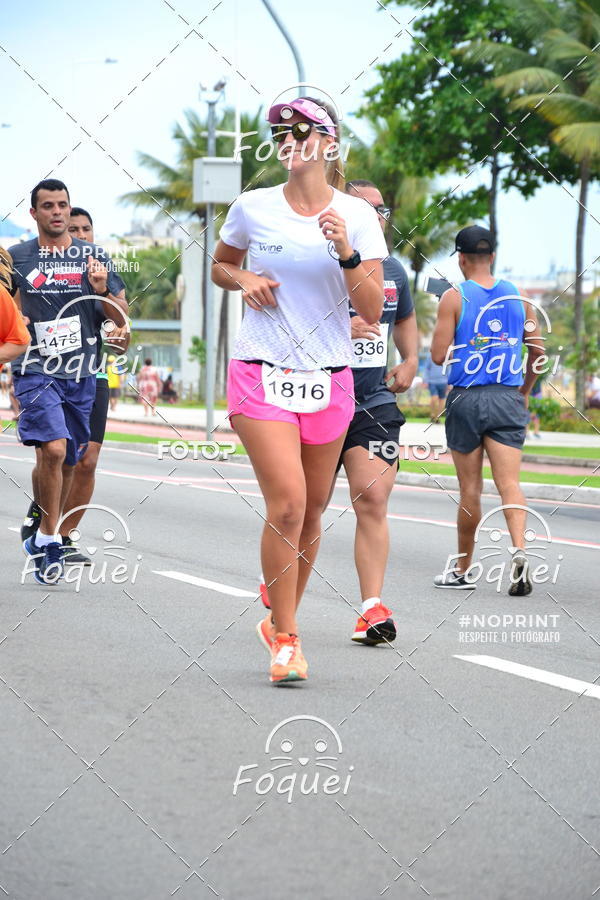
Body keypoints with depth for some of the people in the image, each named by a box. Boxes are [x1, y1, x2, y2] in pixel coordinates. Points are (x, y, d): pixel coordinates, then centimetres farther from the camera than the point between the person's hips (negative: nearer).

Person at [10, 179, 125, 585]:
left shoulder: (94, 257, 8)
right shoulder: (16, 257, 4)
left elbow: (121, 320, 8)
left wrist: (102, 290, -10)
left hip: (81, 374, 3)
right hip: (36, 370, -3)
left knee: (69, 461, 9)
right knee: (53, 449, -21)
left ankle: (45, 537, 27)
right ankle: (48, 539, -9)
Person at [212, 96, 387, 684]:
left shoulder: (356, 215, 0)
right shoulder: (252, 208, 0)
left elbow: (372, 312, -3)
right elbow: (219, 265, 19)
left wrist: (346, 253, -18)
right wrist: (243, 280, -3)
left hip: (329, 379, 2)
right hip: (262, 372, -2)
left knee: (311, 512, 9)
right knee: (287, 504, -16)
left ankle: (280, 620, 30)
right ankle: (285, 642, -6)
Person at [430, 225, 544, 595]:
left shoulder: (454, 298, -5)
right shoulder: (518, 297, 7)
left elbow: (439, 355, -9)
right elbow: (538, 351, 9)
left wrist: (440, 332, 12)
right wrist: (525, 391, 22)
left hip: (466, 398, -2)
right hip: (508, 398, 2)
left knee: (471, 488, 5)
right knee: (509, 482, -3)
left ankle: (462, 570, 16)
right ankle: (519, 548, -26)